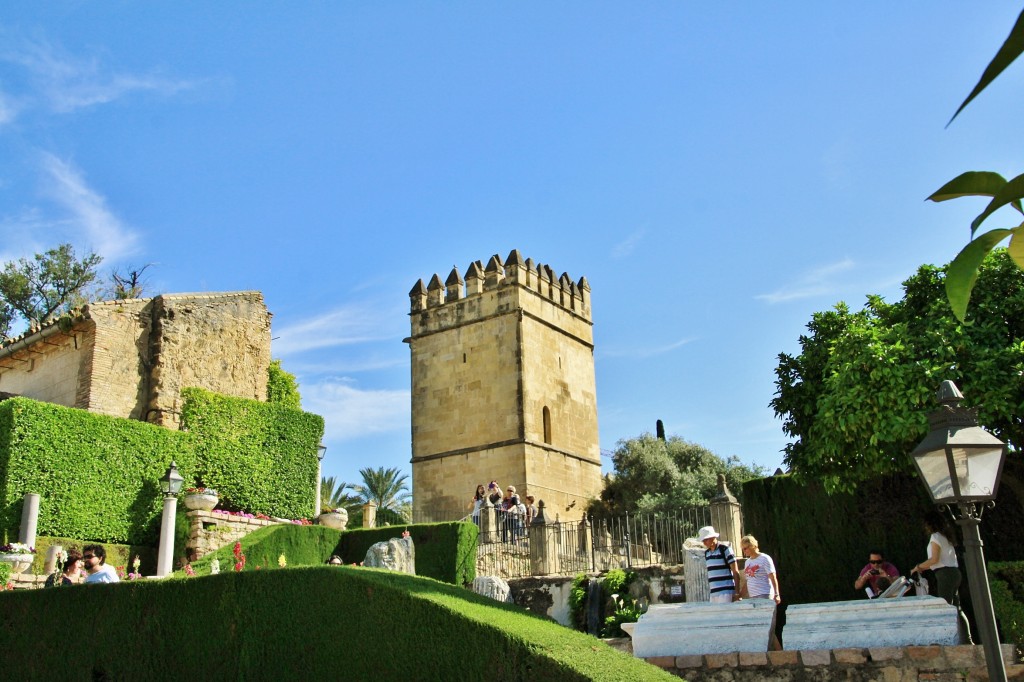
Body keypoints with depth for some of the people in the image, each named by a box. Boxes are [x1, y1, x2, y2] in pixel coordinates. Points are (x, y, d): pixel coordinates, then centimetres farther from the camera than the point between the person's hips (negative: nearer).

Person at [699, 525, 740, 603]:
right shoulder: (706, 553, 14)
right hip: (713, 593, 6)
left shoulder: (725, 549, -5)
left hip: (726, 591, -6)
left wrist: (737, 592, -10)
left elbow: (735, 572, -6)